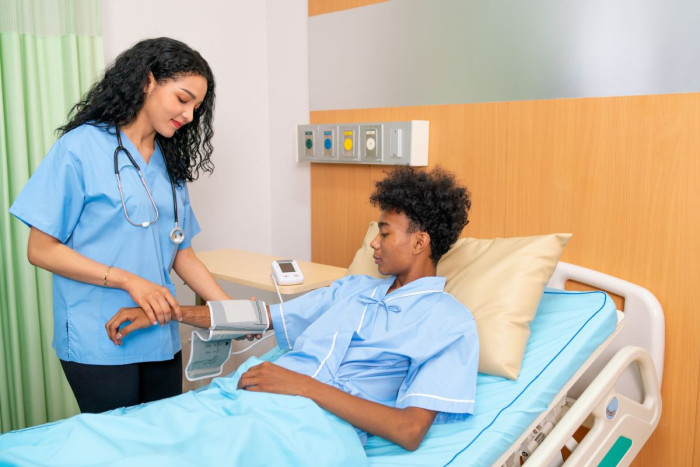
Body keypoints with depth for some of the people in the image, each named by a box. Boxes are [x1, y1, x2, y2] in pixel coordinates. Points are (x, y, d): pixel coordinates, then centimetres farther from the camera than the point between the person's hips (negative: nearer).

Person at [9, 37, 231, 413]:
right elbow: (41, 250, -9)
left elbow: (182, 255, 9)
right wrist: (129, 281, -18)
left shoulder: (170, 164, 10)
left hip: (161, 339, 6)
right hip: (98, 343, -6)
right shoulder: (81, 147, -8)